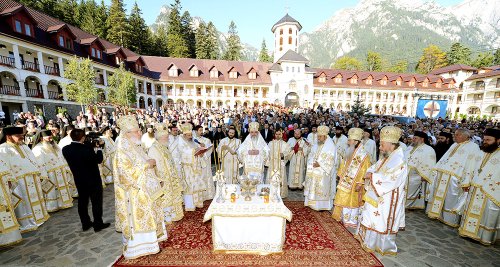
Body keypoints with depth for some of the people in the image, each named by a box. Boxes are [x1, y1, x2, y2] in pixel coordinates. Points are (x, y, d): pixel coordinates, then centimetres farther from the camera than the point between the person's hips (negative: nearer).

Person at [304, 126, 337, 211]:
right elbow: (311, 155, 13)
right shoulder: (316, 145, 9)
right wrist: (312, 163, -4)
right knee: (313, 187, 12)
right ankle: (313, 203, 25)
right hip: (314, 171, 7)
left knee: (322, 188, -1)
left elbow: (330, 160, -15)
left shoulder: (330, 146, -11)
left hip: (323, 172, -7)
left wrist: (320, 164, -20)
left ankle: (322, 205, 13)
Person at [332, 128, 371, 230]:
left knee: (352, 202, 6)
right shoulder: (348, 153, 5)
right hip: (345, 183, 7)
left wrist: (360, 184, -20)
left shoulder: (363, 155, -18)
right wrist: (340, 176, 14)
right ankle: (344, 218, 33)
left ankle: (352, 222, 22)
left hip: (354, 185, -7)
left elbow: (364, 171, -18)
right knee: (344, 201, 17)